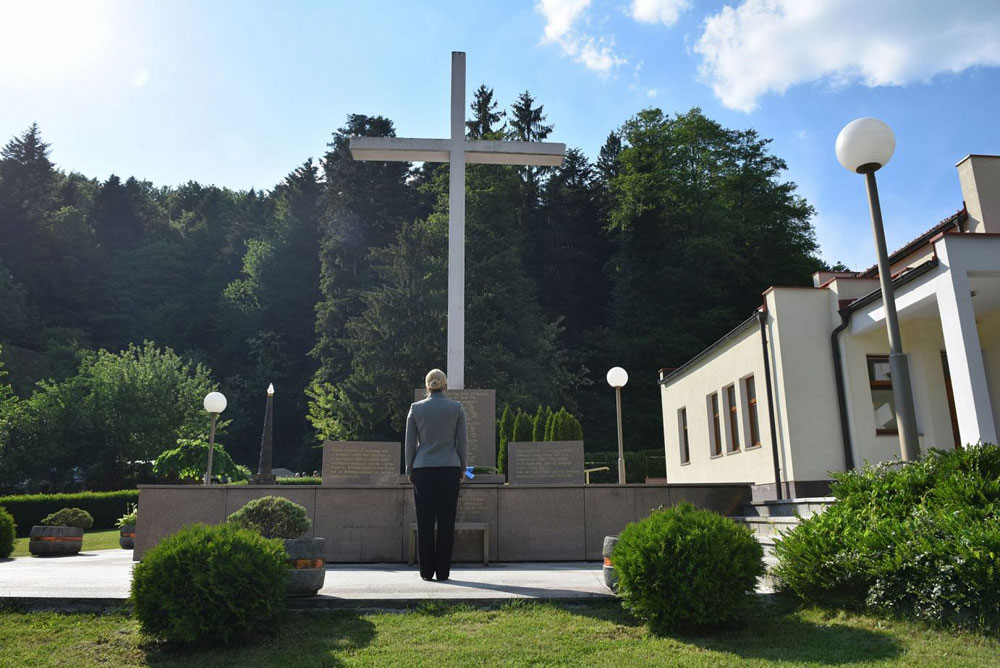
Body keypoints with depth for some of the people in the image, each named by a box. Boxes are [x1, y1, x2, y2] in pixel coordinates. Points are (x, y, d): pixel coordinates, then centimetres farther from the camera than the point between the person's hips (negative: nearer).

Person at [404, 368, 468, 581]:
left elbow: (409, 443, 5)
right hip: (449, 468, 0)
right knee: (446, 521, 4)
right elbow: (462, 441, 3)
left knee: (425, 522, 5)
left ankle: (427, 570, 8)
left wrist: (409, 470, 13)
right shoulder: (457, 408, 0)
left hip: (422, 469, 1)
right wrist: (462, 468, 12)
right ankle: (443, 570, 6)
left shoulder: (416, 408, 1)